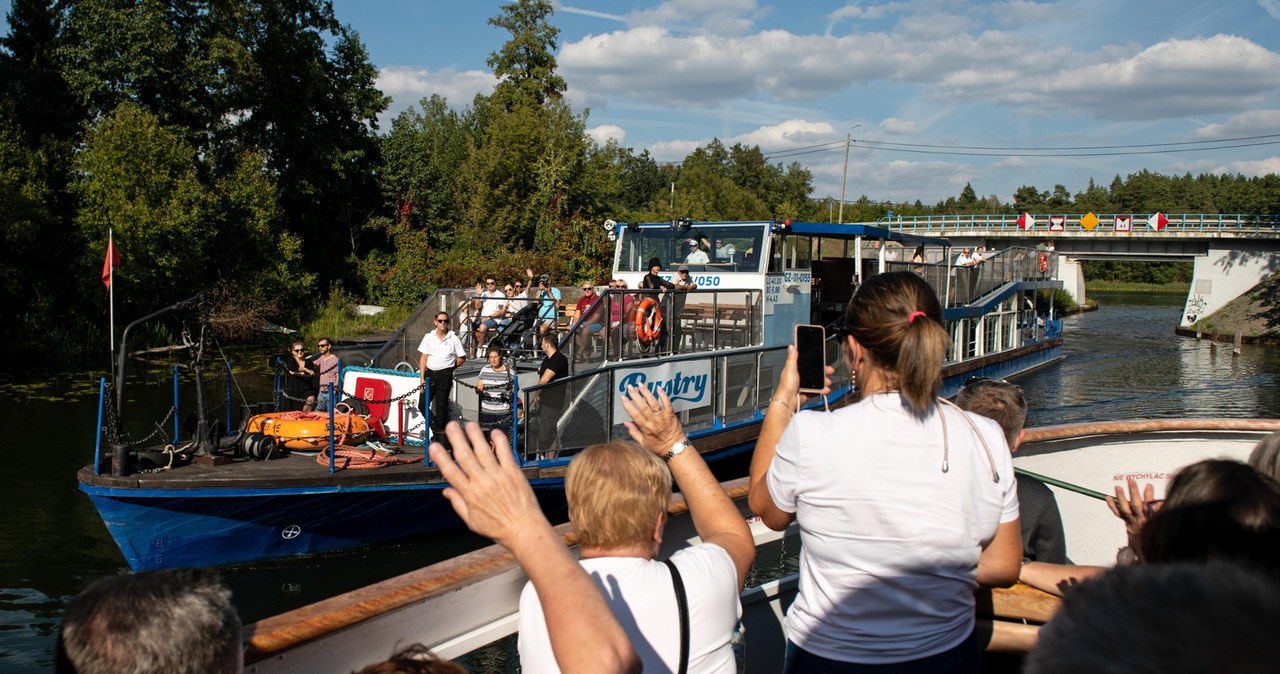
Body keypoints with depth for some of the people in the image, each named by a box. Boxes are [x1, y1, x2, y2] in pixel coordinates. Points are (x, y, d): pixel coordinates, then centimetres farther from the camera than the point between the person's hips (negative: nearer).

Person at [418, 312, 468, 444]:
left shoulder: (454, 339, 0)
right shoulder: (428, 337, 5)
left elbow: (462, 358, 8)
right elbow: (423, 358, 4)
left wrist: (450, 367, 1)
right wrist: (422, 378, -1)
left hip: (445, 375, -3)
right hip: (430, 373, 3)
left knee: (441, 405, -1)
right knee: (423, 404, -1)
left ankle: (440, 431, 9)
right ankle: (436, 427, 16)